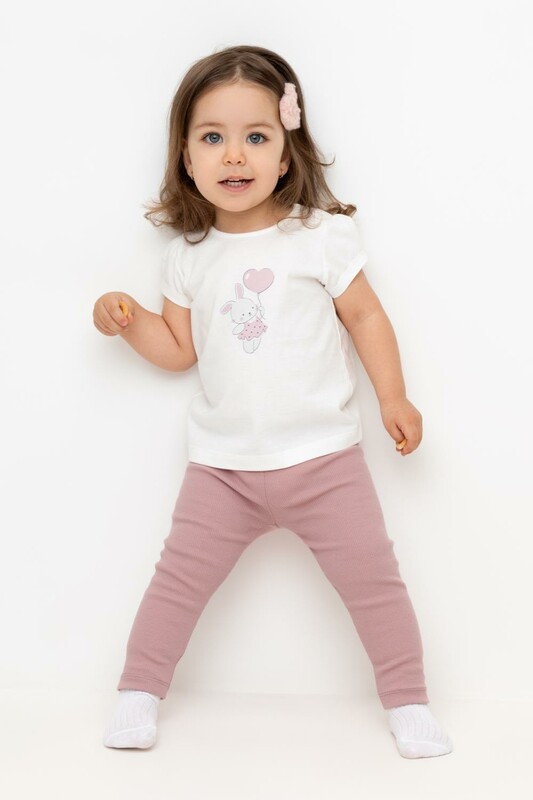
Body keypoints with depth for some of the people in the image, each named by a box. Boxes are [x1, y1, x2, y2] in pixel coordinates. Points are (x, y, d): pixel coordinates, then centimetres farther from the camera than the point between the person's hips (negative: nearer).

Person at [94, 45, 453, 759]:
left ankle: (408, 703, 22)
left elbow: (365, 315, 1)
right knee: (177, 580, 5)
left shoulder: (322, 235, -6)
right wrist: (127, 320, -4)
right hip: (223, 464, 2)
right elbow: (180, 349, 11)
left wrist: (393, 397, -5)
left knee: (373, 580, 2)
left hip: (323, 457, -2)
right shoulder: (189, 254, 4)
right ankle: (139, 694, 25)